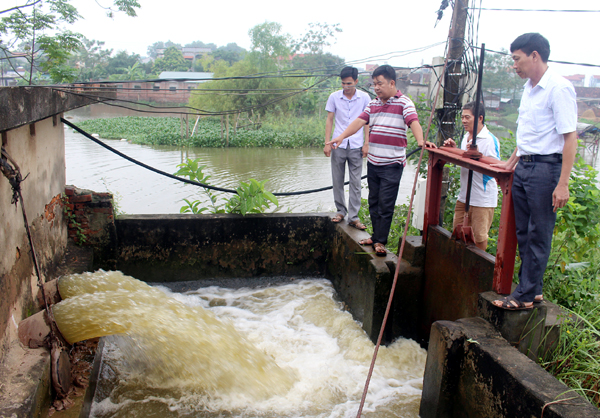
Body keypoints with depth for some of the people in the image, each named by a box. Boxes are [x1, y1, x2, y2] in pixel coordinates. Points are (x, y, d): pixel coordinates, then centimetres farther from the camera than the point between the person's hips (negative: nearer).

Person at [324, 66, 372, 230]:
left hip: (356, 146, -1)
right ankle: (341, 211, 22)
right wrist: (327, 143, 0)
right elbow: (329, 120, 7)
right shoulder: (334, 97, 3)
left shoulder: (364, 98, 2)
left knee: (355, 183, -1)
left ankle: (353, 217, 5)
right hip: (338, 145, 1)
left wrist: (366, 144, 0)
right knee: (337, 181, 7)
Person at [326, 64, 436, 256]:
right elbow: (360, 121, 4)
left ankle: (380, 241, 7)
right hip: (373, 162, 6)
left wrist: (421, 140, -39)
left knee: (386, 204, -3)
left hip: (392, 164, -6)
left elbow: (414, 122, -20)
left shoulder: (404, 103, -6)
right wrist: (341, 136, -10)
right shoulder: (373, 104, 13)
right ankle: (376, 235, 25)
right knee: (373, 202, 13)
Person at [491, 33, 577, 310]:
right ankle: (533, 288, 25)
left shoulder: (559, 88, -14)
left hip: (545, 167, -9)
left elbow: (570, 137, -18)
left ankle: (525, 295, 7)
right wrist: (512, 161, 29)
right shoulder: (529, 88, 14)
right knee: (523, 233, 13)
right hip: (523, 167, 9)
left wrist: (562, 183, -22)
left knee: (538, 236, 0)